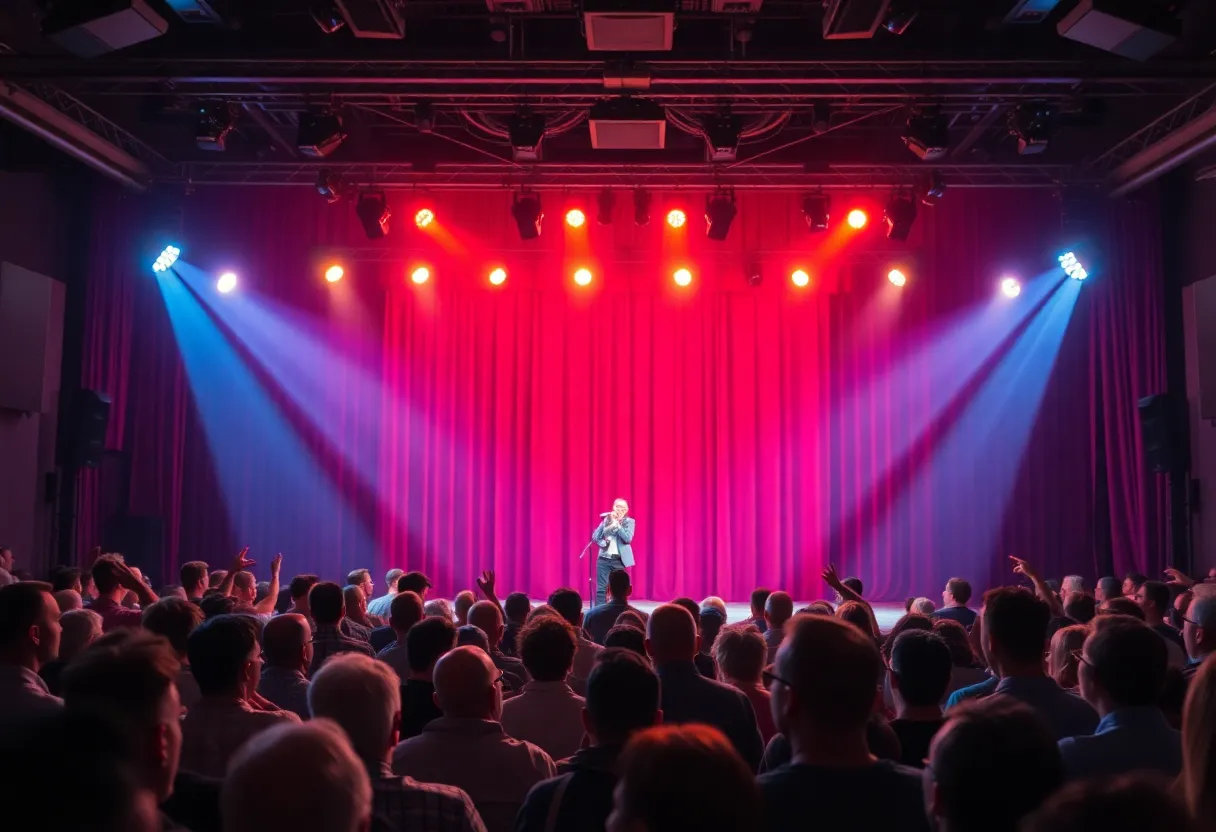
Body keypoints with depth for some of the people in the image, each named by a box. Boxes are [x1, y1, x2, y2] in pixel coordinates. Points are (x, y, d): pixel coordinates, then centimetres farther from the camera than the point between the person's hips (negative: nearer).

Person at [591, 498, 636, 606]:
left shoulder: (629, 521, 3)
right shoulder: (606, 520, 9)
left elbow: (628, 538, -13)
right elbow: (595, 537, 8)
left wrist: (616, 523, -12)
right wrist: (602, 543, -12)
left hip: (619, 560, -2)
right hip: (604, 559, 2)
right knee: (601, 589, -3)